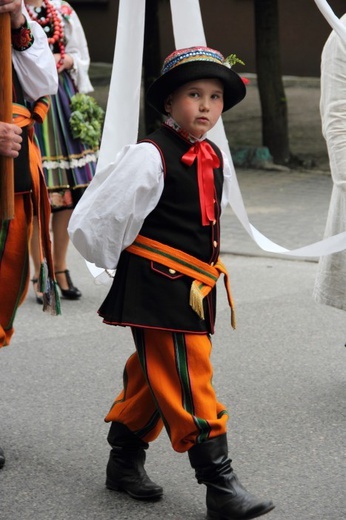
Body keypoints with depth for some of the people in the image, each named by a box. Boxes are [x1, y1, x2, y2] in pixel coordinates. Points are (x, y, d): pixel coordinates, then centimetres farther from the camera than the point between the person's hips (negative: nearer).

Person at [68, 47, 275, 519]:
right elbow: (91, 222, -14)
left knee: (153, 376, 18)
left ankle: (125, 460, 32)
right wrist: (120, 263, 0)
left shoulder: (216, 160, 8)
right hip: (157, 289, -8)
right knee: (187, 380, -7)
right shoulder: (150, 157, -16)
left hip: (196, 286, 8)